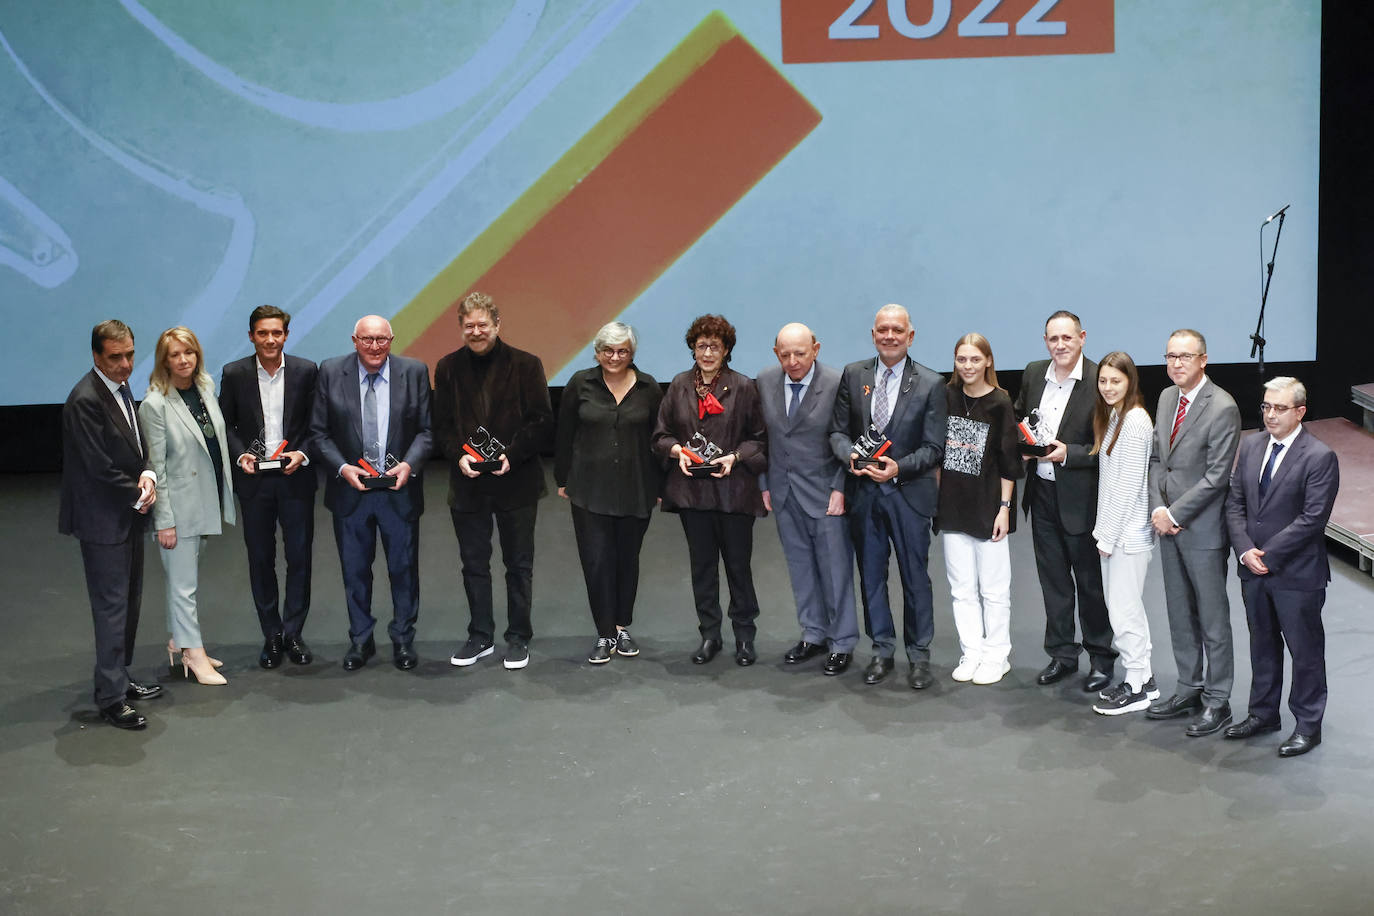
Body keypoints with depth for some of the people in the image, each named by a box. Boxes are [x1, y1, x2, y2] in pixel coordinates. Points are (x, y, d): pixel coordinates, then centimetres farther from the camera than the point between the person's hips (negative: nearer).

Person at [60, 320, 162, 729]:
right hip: (103, 519, -9)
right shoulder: (85, 400, -20)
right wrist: (138, 496, -9)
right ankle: (111, 699, 3)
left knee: (128, 603, 15)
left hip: (128, 515, 9)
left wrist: (147, 475, -5)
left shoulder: (121, 388, 8)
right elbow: (100, 467, -21)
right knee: (111, 607, -4)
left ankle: (119, 679, 27)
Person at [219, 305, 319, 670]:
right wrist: (241, 455, -10)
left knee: (299, 557, 3)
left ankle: (293, 633, 15)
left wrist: (302, 454, -12)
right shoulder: (234, 374, 0)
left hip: (296, 477, 0)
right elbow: (226, 424, 6)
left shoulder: (306, 371, -1)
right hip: (253, 480, 1)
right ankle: (272, 636, 17)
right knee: (260, 560, 6)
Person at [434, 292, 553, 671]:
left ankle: (519, 638, 18)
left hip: (516, 481, -2)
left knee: (519, 564, 7)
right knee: (474, 564, 11)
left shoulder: (526, 365, -4)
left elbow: (542, 421, -6)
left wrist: (512, 455, -18)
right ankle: (480, 637, 23)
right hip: (467, 483, 2)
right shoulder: (449, 368, 4)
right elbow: (442, 425, 6)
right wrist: (458, 455, -13)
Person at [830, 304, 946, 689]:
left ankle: (919, 656, 17)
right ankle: (882, 651, 24)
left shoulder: (930, 384, -5)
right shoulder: (853, 375, 4)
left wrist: (898, 467, -20)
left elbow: (933, 448, -6)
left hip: (909, 491, -3)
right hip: (863, 490, 3)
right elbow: (838, 430, 7)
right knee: (871, 574, 11)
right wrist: (849, 454, -15)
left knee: (915, 577, 5)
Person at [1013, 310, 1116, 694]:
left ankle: (1102, 658, 20)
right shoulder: (1033, 374, 4)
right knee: (1053, 580, 15)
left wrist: (1068, 453, -22)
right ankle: (1062, 654, 28)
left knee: (1091, 582, 6)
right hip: (1042, 493, 6)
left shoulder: (1099, 381, -15)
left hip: (1080, 498, -6)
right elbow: (1018, 419, 19)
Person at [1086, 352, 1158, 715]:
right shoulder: (1110, 417, 12)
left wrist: (1109, 535, -15)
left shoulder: (1134, 420, -16)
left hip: (1129, 530, -10)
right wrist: (1103, 530, 10)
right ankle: (1143, 677, 25)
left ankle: (1135, 686, 7)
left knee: (1123, 607, -3)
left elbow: (1129, 484, -18)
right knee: (1126, 605, 16)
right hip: (1113, 527, 10)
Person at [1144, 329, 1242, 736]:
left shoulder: (1222, 408, -16)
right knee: (1180, 614, 16)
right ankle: (1190, 689, 28)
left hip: (1202, 528, -7)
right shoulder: (1167, 397, 8)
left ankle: (1217, 701, 12)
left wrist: (1175, 513, -15)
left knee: (1213, 617, 2)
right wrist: (1157, 508, -2)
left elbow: (1216, 476, -18)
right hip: (1168, 523, 7)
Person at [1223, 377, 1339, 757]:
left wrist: (1267, 555, -18)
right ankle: (1263, 713, 33)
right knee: (1262, 644, 19)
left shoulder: (1319, 457, -14)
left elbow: (1312, 518, -18)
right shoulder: (1250, 447, 6)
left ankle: (1308, 725, 18)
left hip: (1297, 573, -6)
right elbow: (1234, 502, 6)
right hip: (1254, 569, 6)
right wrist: (1245, 550, -8)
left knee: (1305, 650, 6)